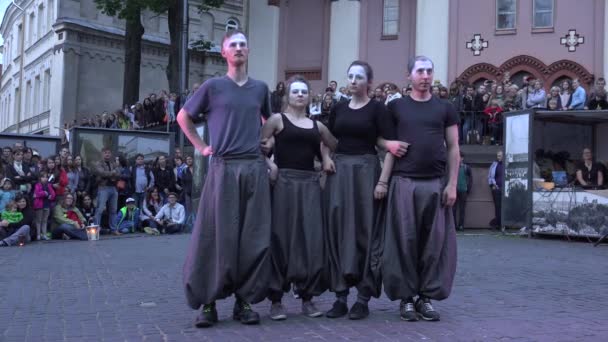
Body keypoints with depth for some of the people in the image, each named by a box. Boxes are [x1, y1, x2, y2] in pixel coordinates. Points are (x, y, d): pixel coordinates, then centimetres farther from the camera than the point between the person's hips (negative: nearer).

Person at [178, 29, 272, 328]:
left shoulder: (260, 88, 12)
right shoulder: (213, 86, 4)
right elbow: (183, 117, 12)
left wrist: (265, 145, 14)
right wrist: (201, 147, 5)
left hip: (255, 168, 3)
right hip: (223, 168, -3)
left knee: (254, 236, 1)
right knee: (218, 235, -3)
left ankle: (245, 299, 11)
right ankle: (208, 301, 5)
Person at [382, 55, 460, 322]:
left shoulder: (445, 108, 10)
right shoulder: (396, 107, 8)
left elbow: (453, 149, 8)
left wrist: (452, 184, -1)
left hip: (436, 183, 1)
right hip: (403, 182, -1)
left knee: (434, 241, 2)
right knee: (405, 240, 1)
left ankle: (427, 296, 12)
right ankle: (407, 296, 10)